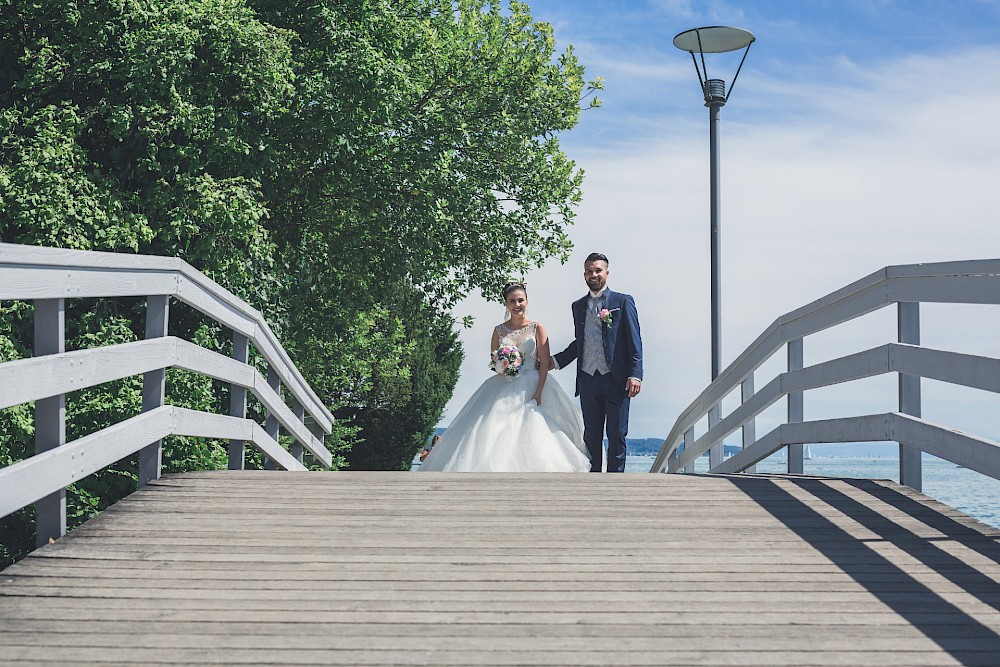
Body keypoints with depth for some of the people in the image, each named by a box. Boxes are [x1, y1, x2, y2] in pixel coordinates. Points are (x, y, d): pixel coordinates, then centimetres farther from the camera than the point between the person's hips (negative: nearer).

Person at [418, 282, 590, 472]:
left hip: (532, 389, -2)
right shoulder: (499, 331, 9)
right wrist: (500, 366, -8)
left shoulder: (537, 328, 2)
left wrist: (538, 393, -13)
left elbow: (544, 363, -3)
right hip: (504, 390, 2)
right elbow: (493, 361, 16)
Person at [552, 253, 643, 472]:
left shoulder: (623, 301, 2)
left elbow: (634, 341, -3)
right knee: (591, 436, 7)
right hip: (588, 380, 4)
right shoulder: (578, 306, 16)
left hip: (616, 380, -4)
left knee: (617, 436, -1)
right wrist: (556, 361, 12)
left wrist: (635, 375, -12)